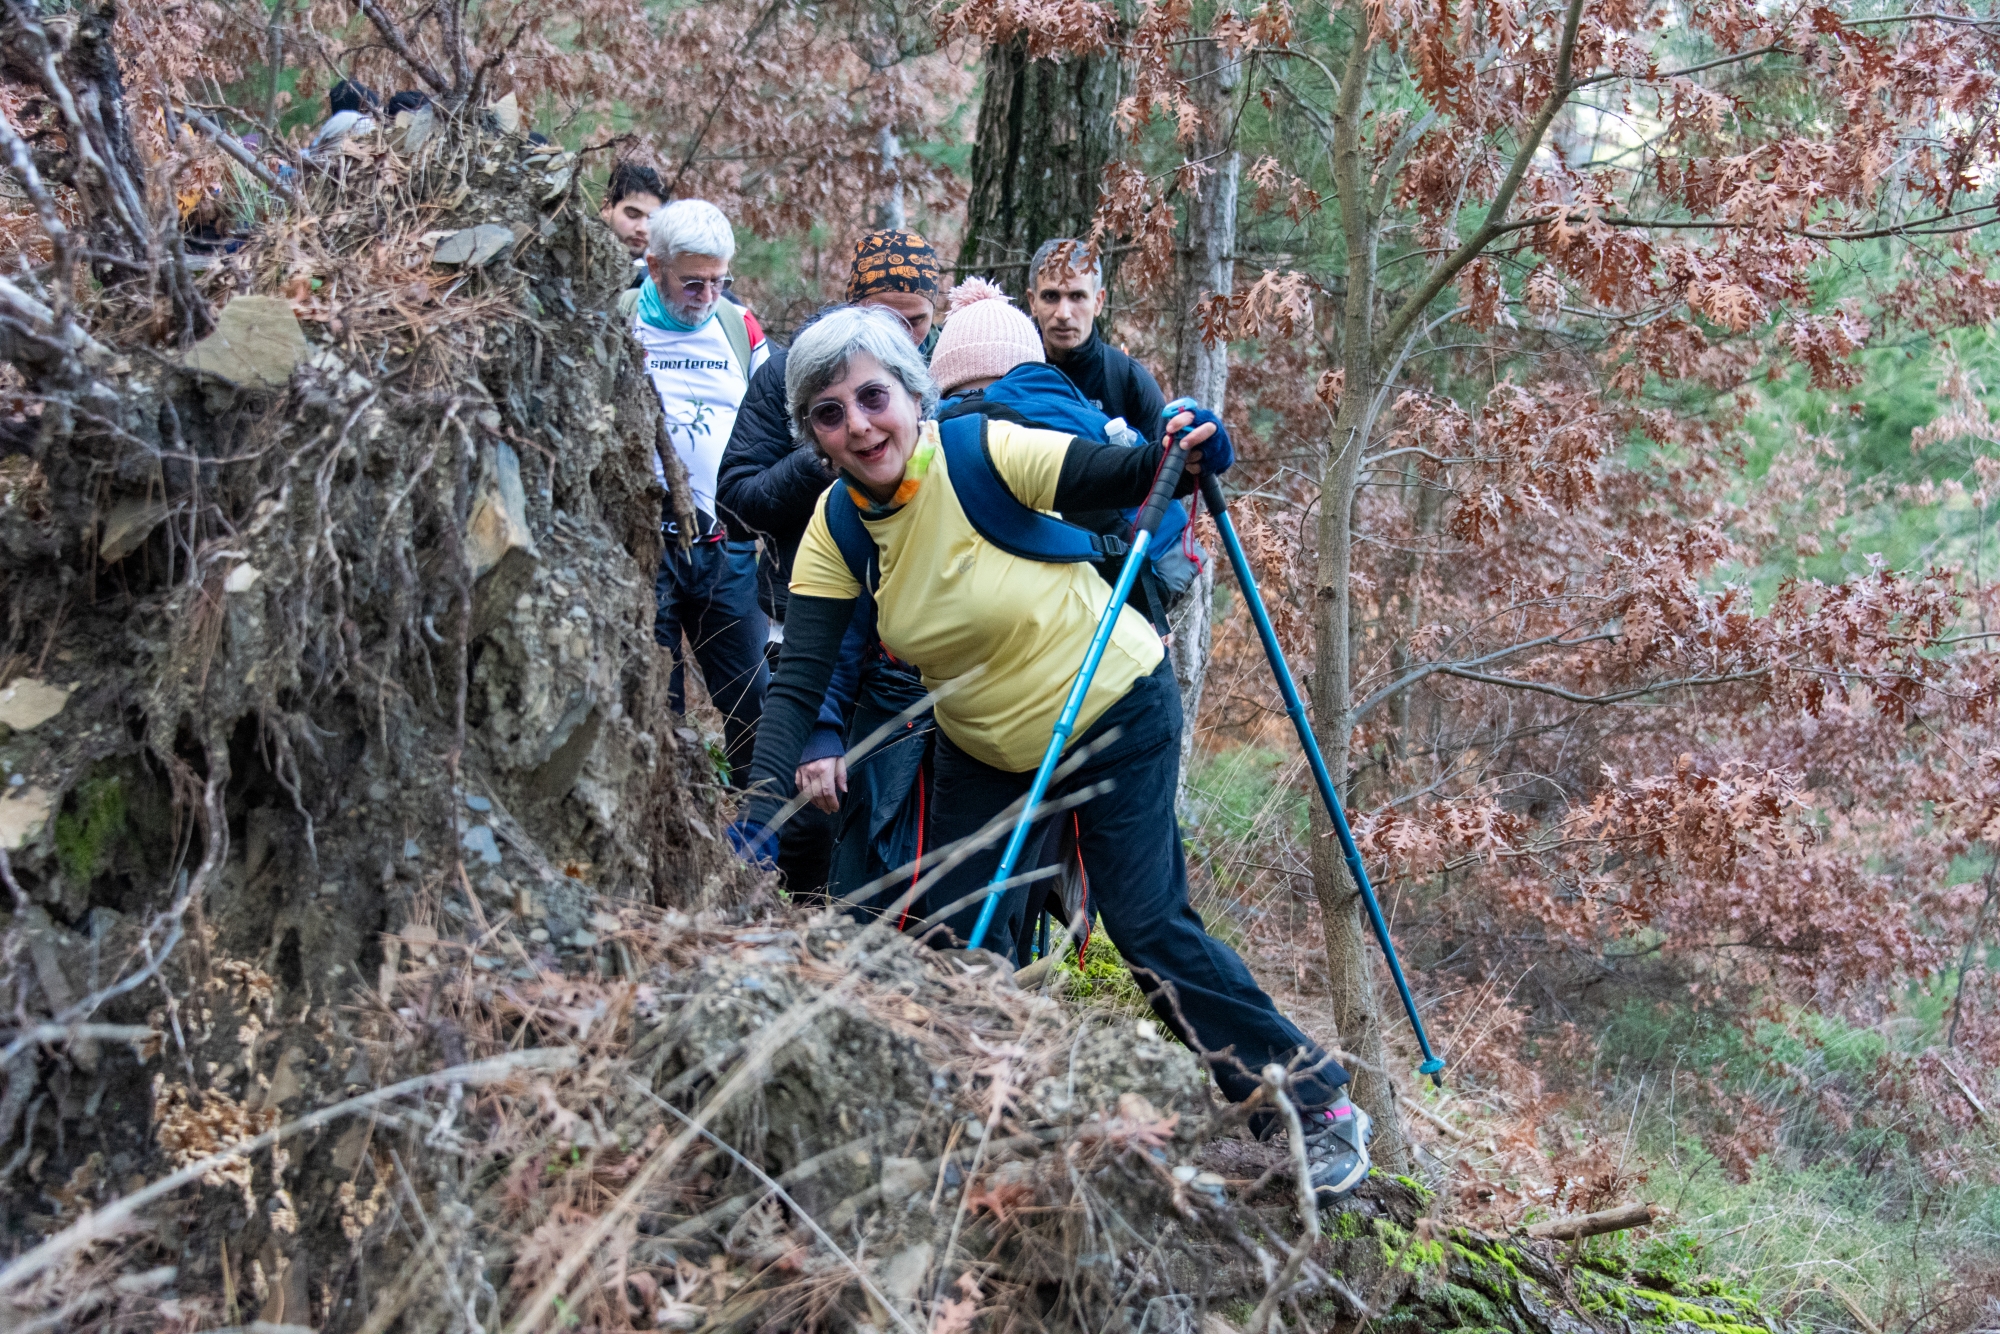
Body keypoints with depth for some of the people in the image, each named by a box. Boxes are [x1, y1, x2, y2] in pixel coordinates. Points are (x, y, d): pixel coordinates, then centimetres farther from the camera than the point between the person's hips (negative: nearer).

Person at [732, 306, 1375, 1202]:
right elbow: (797, 681, -16)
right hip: (984, 749, 5)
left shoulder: (985, 457, -25)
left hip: (1117, 715, -5)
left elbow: (1119, 477, -23)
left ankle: (1319, 1105, 6)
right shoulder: (835, 531, -12)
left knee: (1147, 925, -8)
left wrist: (1185, 458, -46)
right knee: (955, 931, 3)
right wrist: (764, 803, -30)